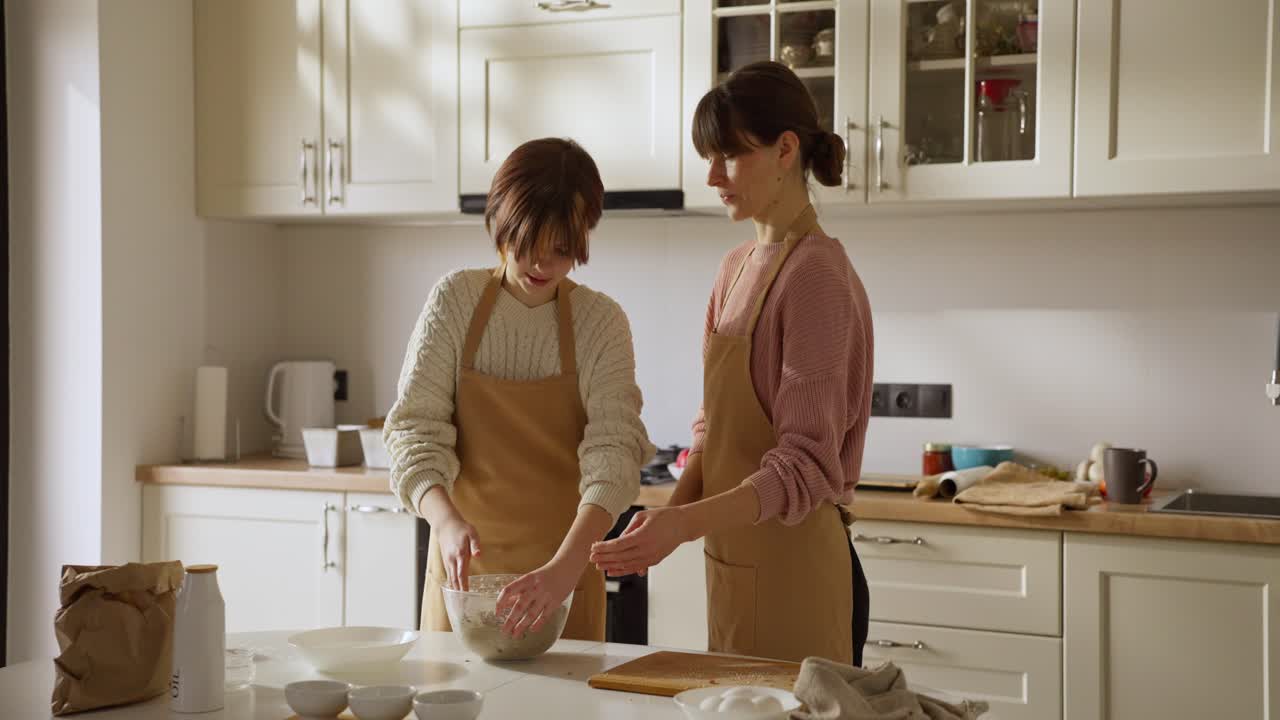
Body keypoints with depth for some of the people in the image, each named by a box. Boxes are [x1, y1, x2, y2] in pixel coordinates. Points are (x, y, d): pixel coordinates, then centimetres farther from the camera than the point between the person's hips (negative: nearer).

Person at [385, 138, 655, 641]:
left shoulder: (600, 323, -9)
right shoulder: (455, 301, -7)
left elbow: (613, 452, -19)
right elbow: (416, 428, -11)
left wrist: (566, 566, -35)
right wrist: (446, 520, -31)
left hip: (563, 559, -1)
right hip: (464, 560, 1)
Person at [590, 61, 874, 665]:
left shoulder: (816, 276, -15)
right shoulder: (737, 268, 11)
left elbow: (806, 465, -19)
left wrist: (683, 524, -28)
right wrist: (671, 514, -3)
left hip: (795, 567, -8)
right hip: (731, 563, 8)